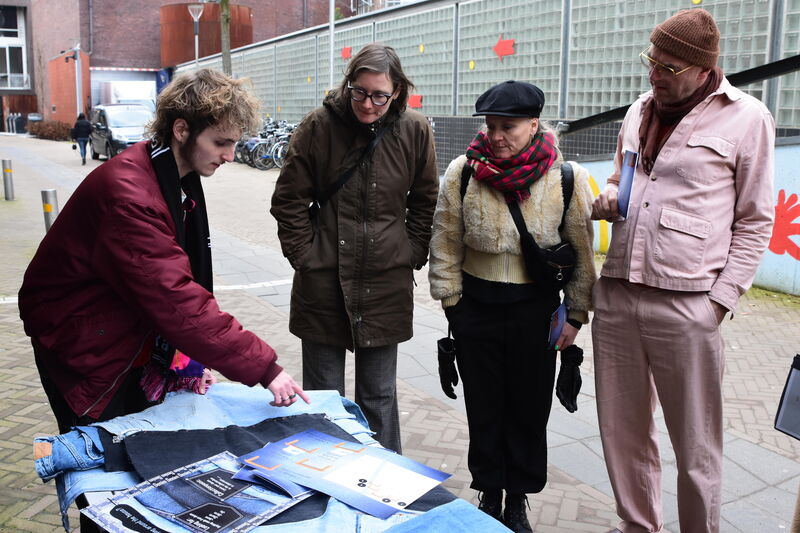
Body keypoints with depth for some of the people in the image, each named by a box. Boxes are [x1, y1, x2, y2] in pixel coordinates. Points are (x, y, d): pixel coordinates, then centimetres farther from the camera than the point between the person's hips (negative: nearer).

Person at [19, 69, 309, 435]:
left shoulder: (180, 178, 0)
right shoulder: (129, 194, -31)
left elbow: (179, 280, 3)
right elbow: (175, 300, -36)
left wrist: (191, 357, -8)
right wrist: (263, 367, -34)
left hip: (129, 342, 8)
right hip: (83, 350, -8)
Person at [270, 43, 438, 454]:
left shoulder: (415, 131, -2)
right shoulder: (319, 125, -6)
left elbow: (425, 203, 10)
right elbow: (289, 200, 1)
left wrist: (411, 256, 3)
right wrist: (304, 256, -4)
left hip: (386, 284, 1)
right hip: (323, 281, -1)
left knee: (379, 397, 13)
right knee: (323, 394, 11)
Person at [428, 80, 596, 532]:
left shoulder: (568, 178, -11)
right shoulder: (463, 172, -9)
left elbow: (582, 252, -2)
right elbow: (446, 242, 0)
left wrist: (576, 315, -1)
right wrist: (451, 301, 1)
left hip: (535, 308, -1)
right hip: (477, 304, 1)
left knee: (529, 408, 11)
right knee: (484, 406, 13)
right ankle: (490, 493, 33)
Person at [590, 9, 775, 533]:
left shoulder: (747, 118, -2)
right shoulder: (640, 110, 14)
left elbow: (755, 221, 0)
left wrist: (721, 299, -8)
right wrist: (608, 200, 4)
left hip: (687, 307, -5)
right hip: (615, 295, 6)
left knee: (696, 447, 5)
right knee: (622, 432, 15)